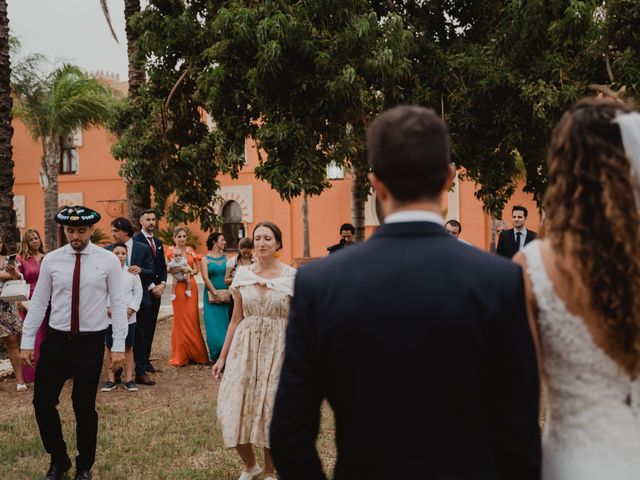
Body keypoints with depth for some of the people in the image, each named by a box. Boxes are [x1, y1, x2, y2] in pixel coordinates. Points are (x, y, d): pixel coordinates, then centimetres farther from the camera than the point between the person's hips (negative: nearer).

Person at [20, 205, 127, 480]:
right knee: (43, 402, 4)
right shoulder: (51, 260, 0)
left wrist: (119, 346, -9)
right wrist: (27, 342, 1)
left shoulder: (108, 261, -4)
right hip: (56, 341, 2)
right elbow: (38, 302, 4)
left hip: (90, 343, -2)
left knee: (85, 407, 7)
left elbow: (118, 304, -4)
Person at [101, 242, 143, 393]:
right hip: (110, 317, -1)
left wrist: (131, 308, -8)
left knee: (128, 347, 6)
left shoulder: (132, 272, 4)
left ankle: (129, 379, 10)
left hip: (128, 316, 1)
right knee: (109, 347, 4)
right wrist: (107, 308, -13)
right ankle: (110, 379, 12)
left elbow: (138, 292, 4)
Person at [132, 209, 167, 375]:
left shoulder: (158, 242, 16)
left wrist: (162, 284, 0)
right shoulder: (136, 240, -9)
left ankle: (146, 360, 18)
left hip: (156, 290, 7)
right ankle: (140, 366, -3)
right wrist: (152, 287, -13)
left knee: (151, 327, 10)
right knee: (141, 328, -5)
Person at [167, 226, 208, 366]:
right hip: (179, 287, -4)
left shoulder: (190, 251, 12)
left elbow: (196, 269, 13)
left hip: (191, 286, 4)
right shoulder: (171, 252, -1)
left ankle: (195, 353, 13)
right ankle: (181, 355, 6)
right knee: (180, 319, -1)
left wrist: (190, 271, -8)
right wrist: (182, 268, -17)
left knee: (193, 319, 4)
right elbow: (167, 270, -8)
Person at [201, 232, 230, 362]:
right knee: (214, 325, -2)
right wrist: (215, 293, -13)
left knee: (226, 324, 2)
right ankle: (216, 355, 9)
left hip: (226, 295, 3)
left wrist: (229, 293, -10)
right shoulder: (206, 258, 1)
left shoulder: (225, 257, 9)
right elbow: (205, 277, -7)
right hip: (211, 295, -3)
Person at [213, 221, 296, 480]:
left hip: (278, 349, -3)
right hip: (245, 346, 3)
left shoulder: (292, 277, -5)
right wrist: (222, 356, 8)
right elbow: (236, 320, 9)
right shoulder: (242, 274, 4)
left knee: (271, 410, 3)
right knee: (235, 408, -2)